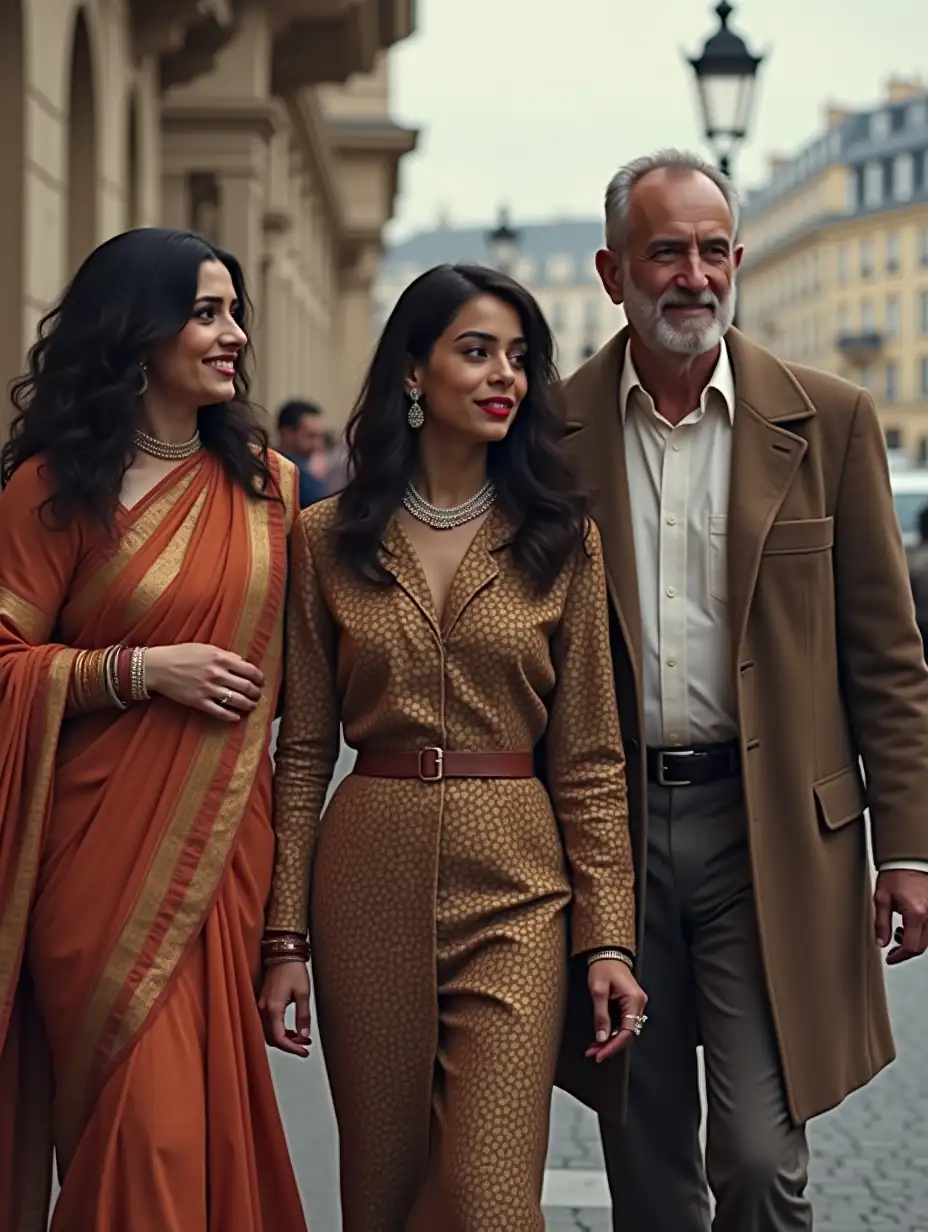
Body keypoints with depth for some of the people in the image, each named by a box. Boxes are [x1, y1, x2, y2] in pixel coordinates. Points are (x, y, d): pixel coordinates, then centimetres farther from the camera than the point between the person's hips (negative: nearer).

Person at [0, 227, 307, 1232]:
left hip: (225, 839, 4)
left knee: (218, 1106, 7)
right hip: (106, 845, -4)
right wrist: (140, 669, -14)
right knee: (143, 1121, -7)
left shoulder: (264, 484, 9)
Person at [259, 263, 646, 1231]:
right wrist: (284, 936, 1)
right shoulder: (326, 540, 4)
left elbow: (586, 757, 3)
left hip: (514, 892, -1)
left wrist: (606, 936, -3)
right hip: (368, 884, 1)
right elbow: (303, 751, 5)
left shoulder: (561, 541, 3)